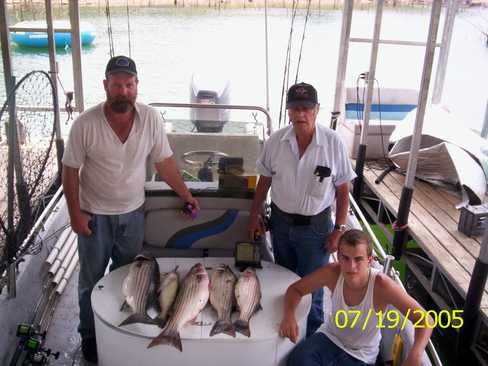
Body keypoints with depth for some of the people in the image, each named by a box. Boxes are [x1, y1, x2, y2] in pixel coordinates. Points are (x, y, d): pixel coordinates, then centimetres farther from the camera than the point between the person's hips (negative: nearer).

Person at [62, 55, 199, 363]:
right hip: (95, 215, -2)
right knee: (92, 279, 14)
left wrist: (185, 194, 1)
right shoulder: (86, 124, -17)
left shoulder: (150, 118, -10)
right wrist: (75, 214, -10)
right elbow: (71, 170, -9)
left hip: (133, 212, 2)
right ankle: (89, 336, 35)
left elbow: (164, 161, -1)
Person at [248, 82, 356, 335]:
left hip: (316, 226, -3)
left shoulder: (333, 143, -15)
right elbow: (265, 180, 4)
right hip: (281, 221, 3)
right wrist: (254, 216, 6)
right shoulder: (276, 141, -8)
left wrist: (338, 230, -9)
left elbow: (343, 190, -8)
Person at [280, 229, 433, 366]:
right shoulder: (332, 273, -20)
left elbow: (424, 319, -23)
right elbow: (295, 289, -6)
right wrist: (289, 315, -27)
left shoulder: (381, 284, -28)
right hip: (330, 336, 1)